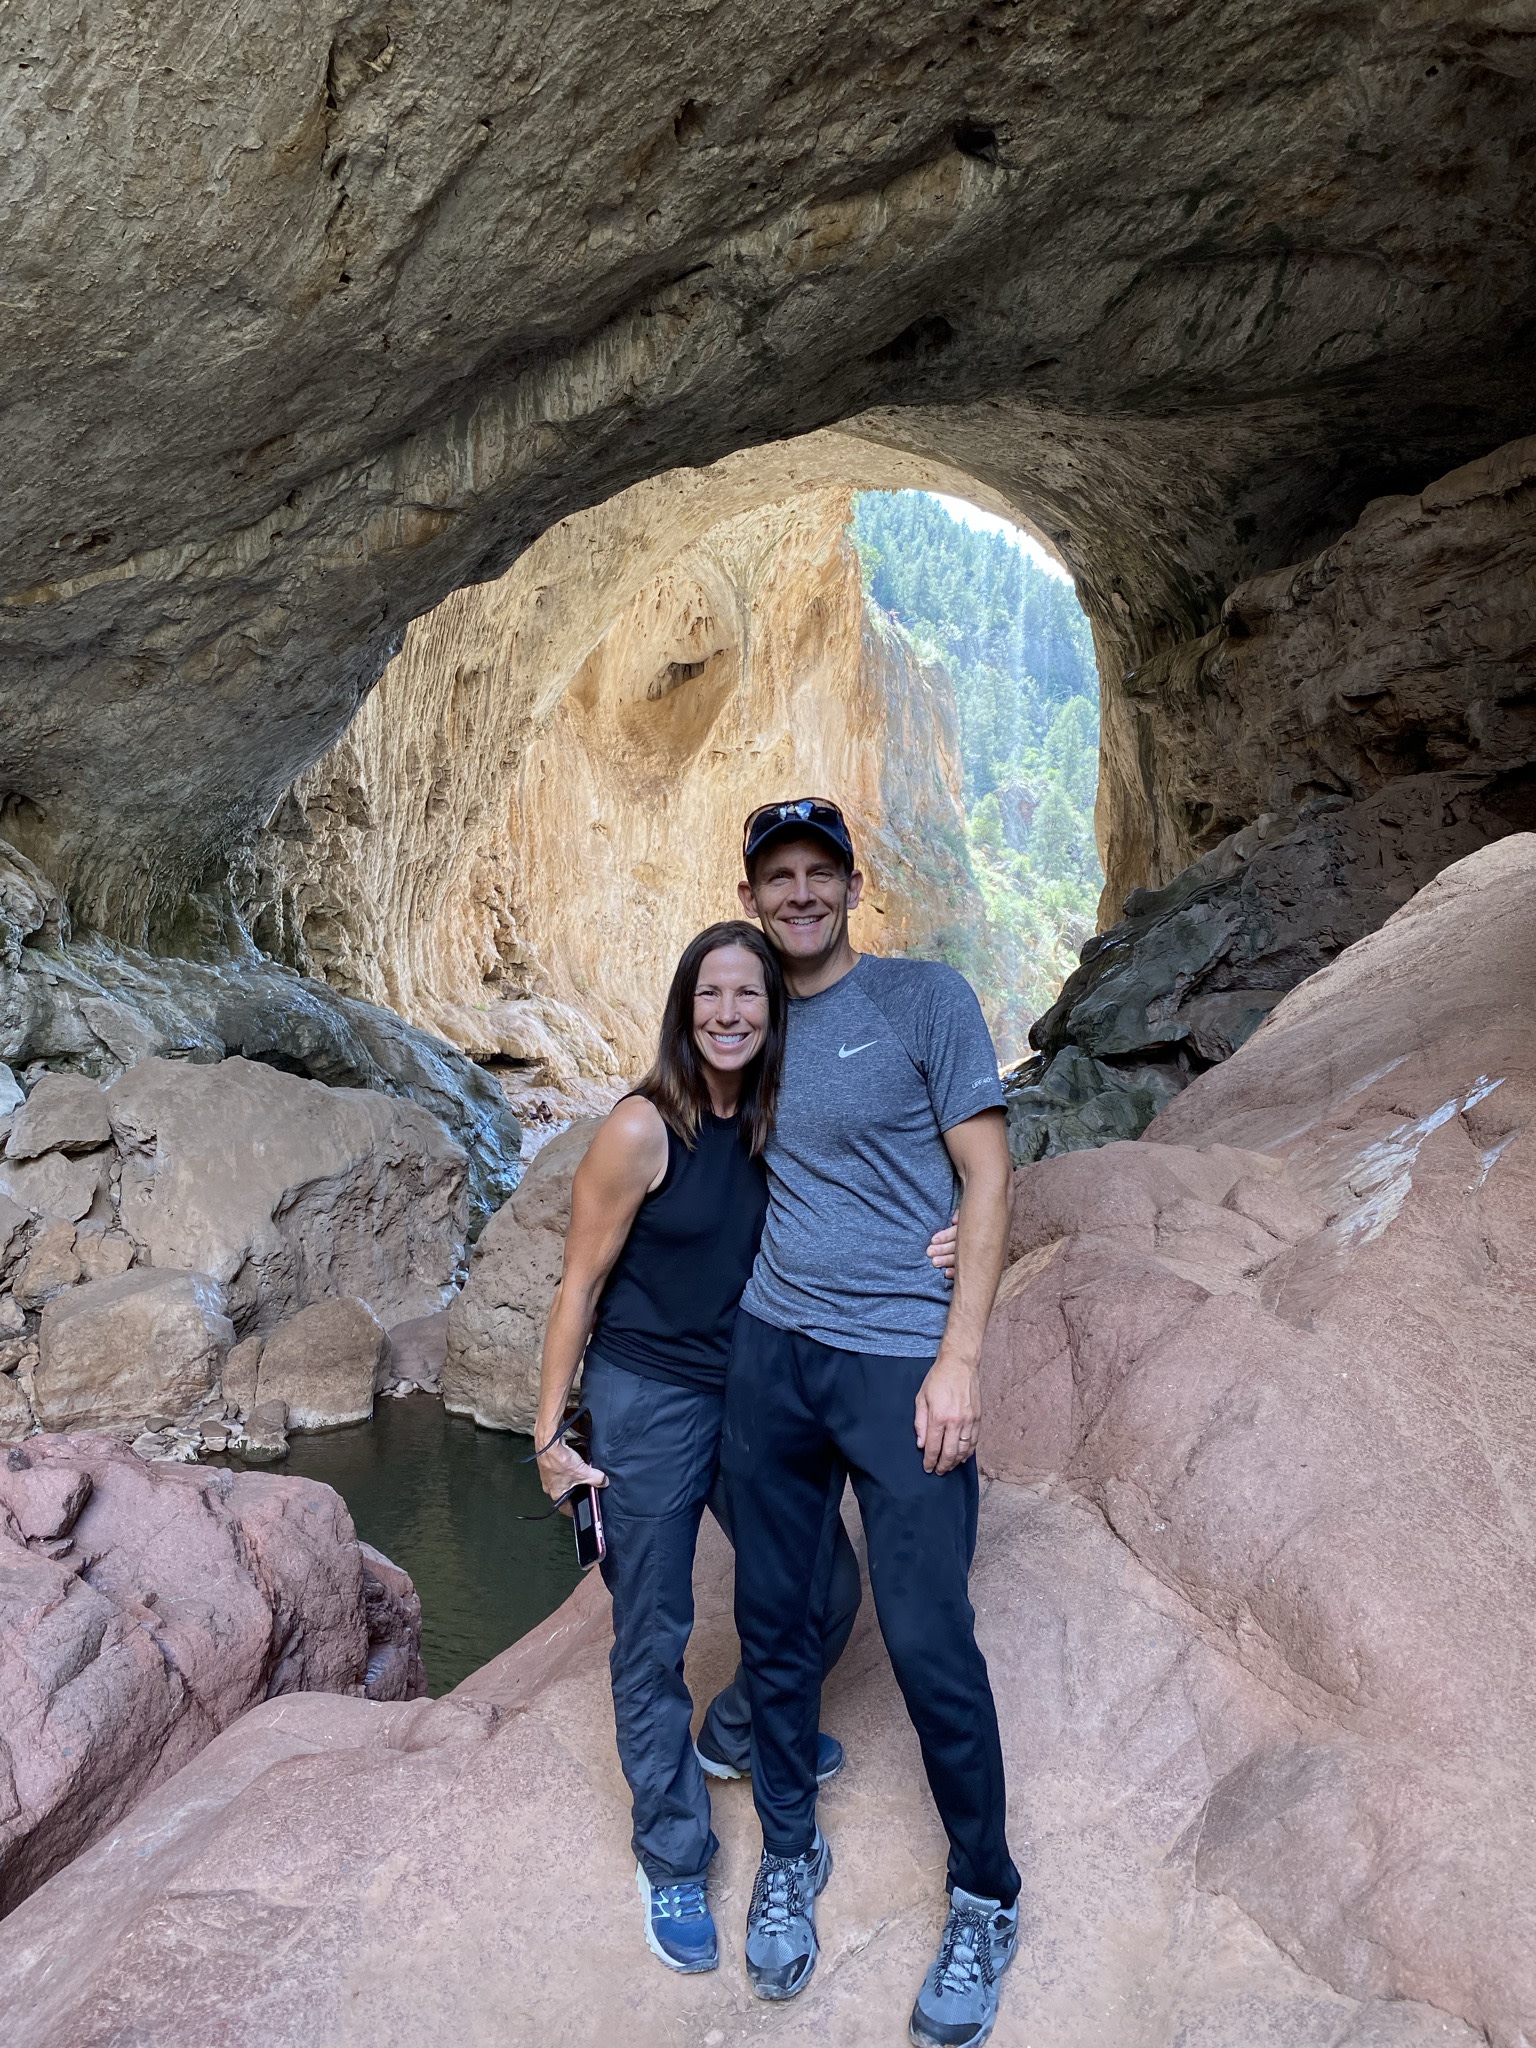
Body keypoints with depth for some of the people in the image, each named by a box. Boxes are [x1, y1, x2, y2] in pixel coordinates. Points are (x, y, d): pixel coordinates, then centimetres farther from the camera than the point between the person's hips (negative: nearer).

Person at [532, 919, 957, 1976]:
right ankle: (672, 1859, 28)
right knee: (654, 1637, 7)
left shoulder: (790, 1124, -3)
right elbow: (581, 1283, -10)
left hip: (757, 1393, 5)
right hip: (648, 1402, -5)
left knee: (825, 1591, 12)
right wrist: (550, 1430, -8)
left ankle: (737, 1736, 42)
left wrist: (932, 1252, -15)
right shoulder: (643, 1130, -18)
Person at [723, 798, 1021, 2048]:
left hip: (904, 1364, -4)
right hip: (771, 1353, 5)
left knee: (929, 1641, 1)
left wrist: (960, 1357, -12)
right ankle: (791, 1852, 35)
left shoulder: (926, 999, -4)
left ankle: (986, 1899, 24)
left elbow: (987, 1179, -6)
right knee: (774, 1619, 12)